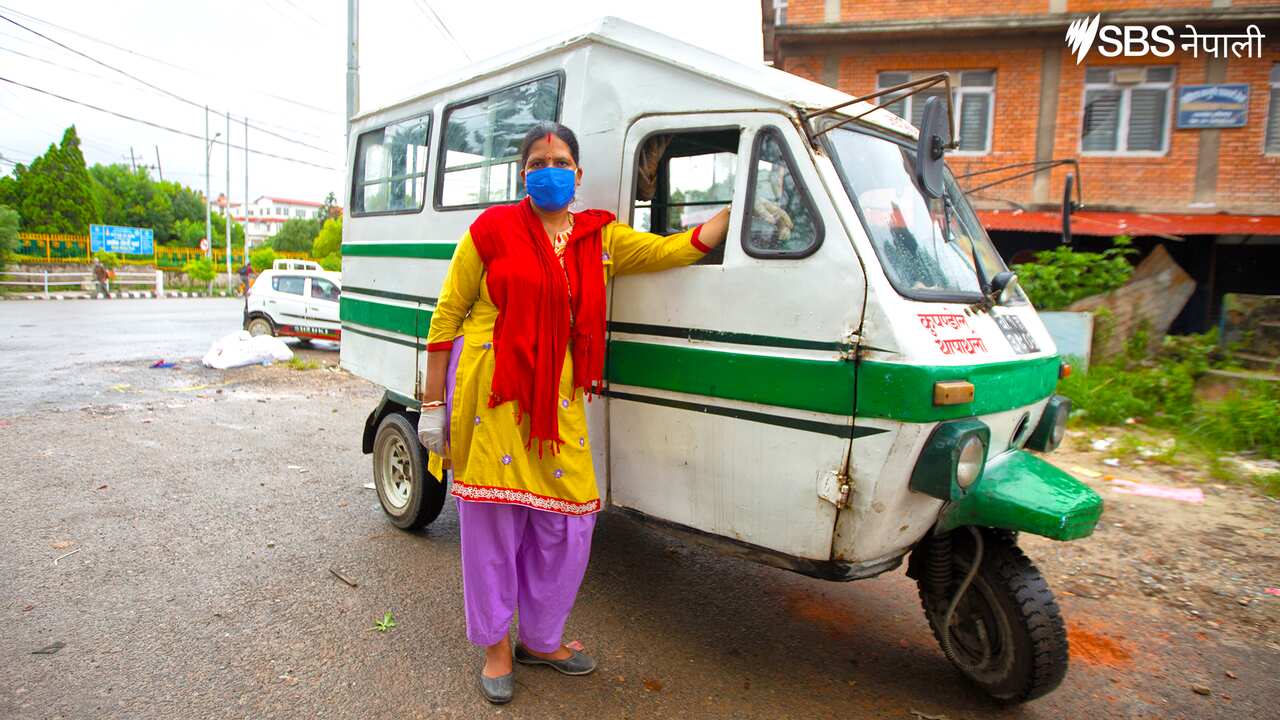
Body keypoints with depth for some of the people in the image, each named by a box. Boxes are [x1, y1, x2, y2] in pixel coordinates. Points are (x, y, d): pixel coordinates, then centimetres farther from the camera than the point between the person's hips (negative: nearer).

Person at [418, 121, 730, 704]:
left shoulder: (601, 238, 10)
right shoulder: (492, 229, -2)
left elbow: (673, 249, 8)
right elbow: (446, 316, 0)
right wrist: (433, 404, -2)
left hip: (558, 401, 4)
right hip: (489, 394, -4)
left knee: (568, 522, 7)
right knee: (493, 520, 6)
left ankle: (541, 639, 32)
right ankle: (496, 646, 27)